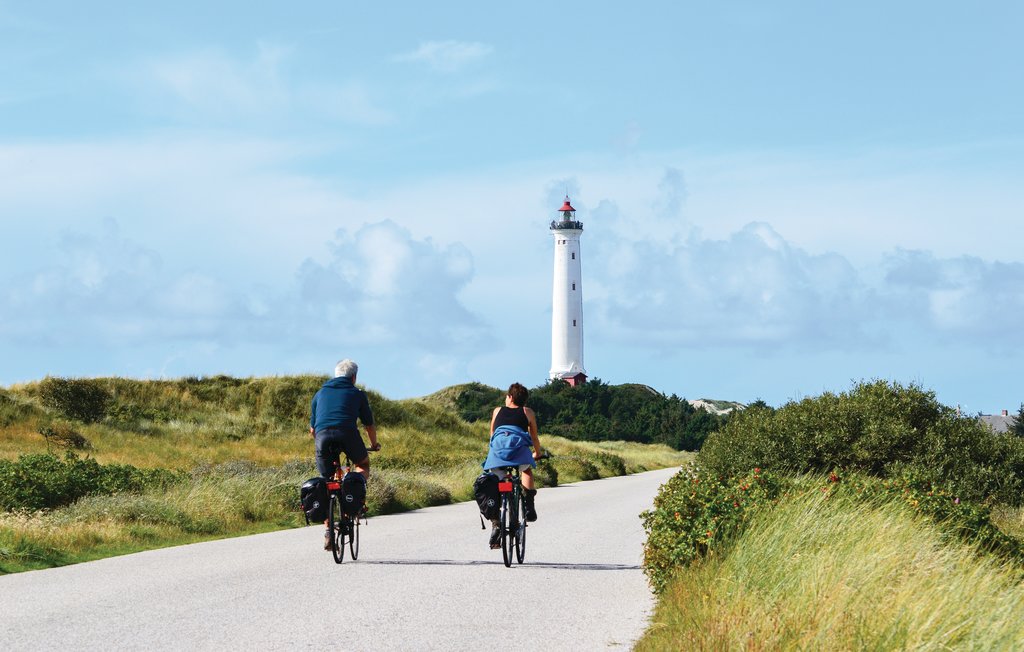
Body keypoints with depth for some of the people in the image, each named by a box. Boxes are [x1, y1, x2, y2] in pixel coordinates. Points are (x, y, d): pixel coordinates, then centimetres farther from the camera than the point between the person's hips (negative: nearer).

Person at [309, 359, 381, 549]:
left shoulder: (320, 393, 29)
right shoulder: (358, 394, 22)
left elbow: (312, 429, 30)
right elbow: (369, 425, 26)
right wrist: (374, 444, 44)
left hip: (323, 435, 2)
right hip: (347, 433, -2)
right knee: (363, 465, 26)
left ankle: (328, 533, 7)